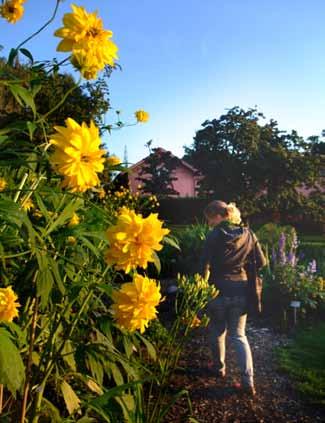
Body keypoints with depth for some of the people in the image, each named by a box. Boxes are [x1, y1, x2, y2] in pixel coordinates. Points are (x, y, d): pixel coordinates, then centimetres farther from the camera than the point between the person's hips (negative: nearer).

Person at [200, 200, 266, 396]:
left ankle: (219, 368, 37)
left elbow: (205, 266, -14)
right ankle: (248, 380, 3)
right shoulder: (248, 234, -1)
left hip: (219, 290, -3)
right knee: (239, 335, 12)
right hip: (241, 290, 3)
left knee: (218, 331, 20)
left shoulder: (215, 236, -13)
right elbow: (261, 262, 3)